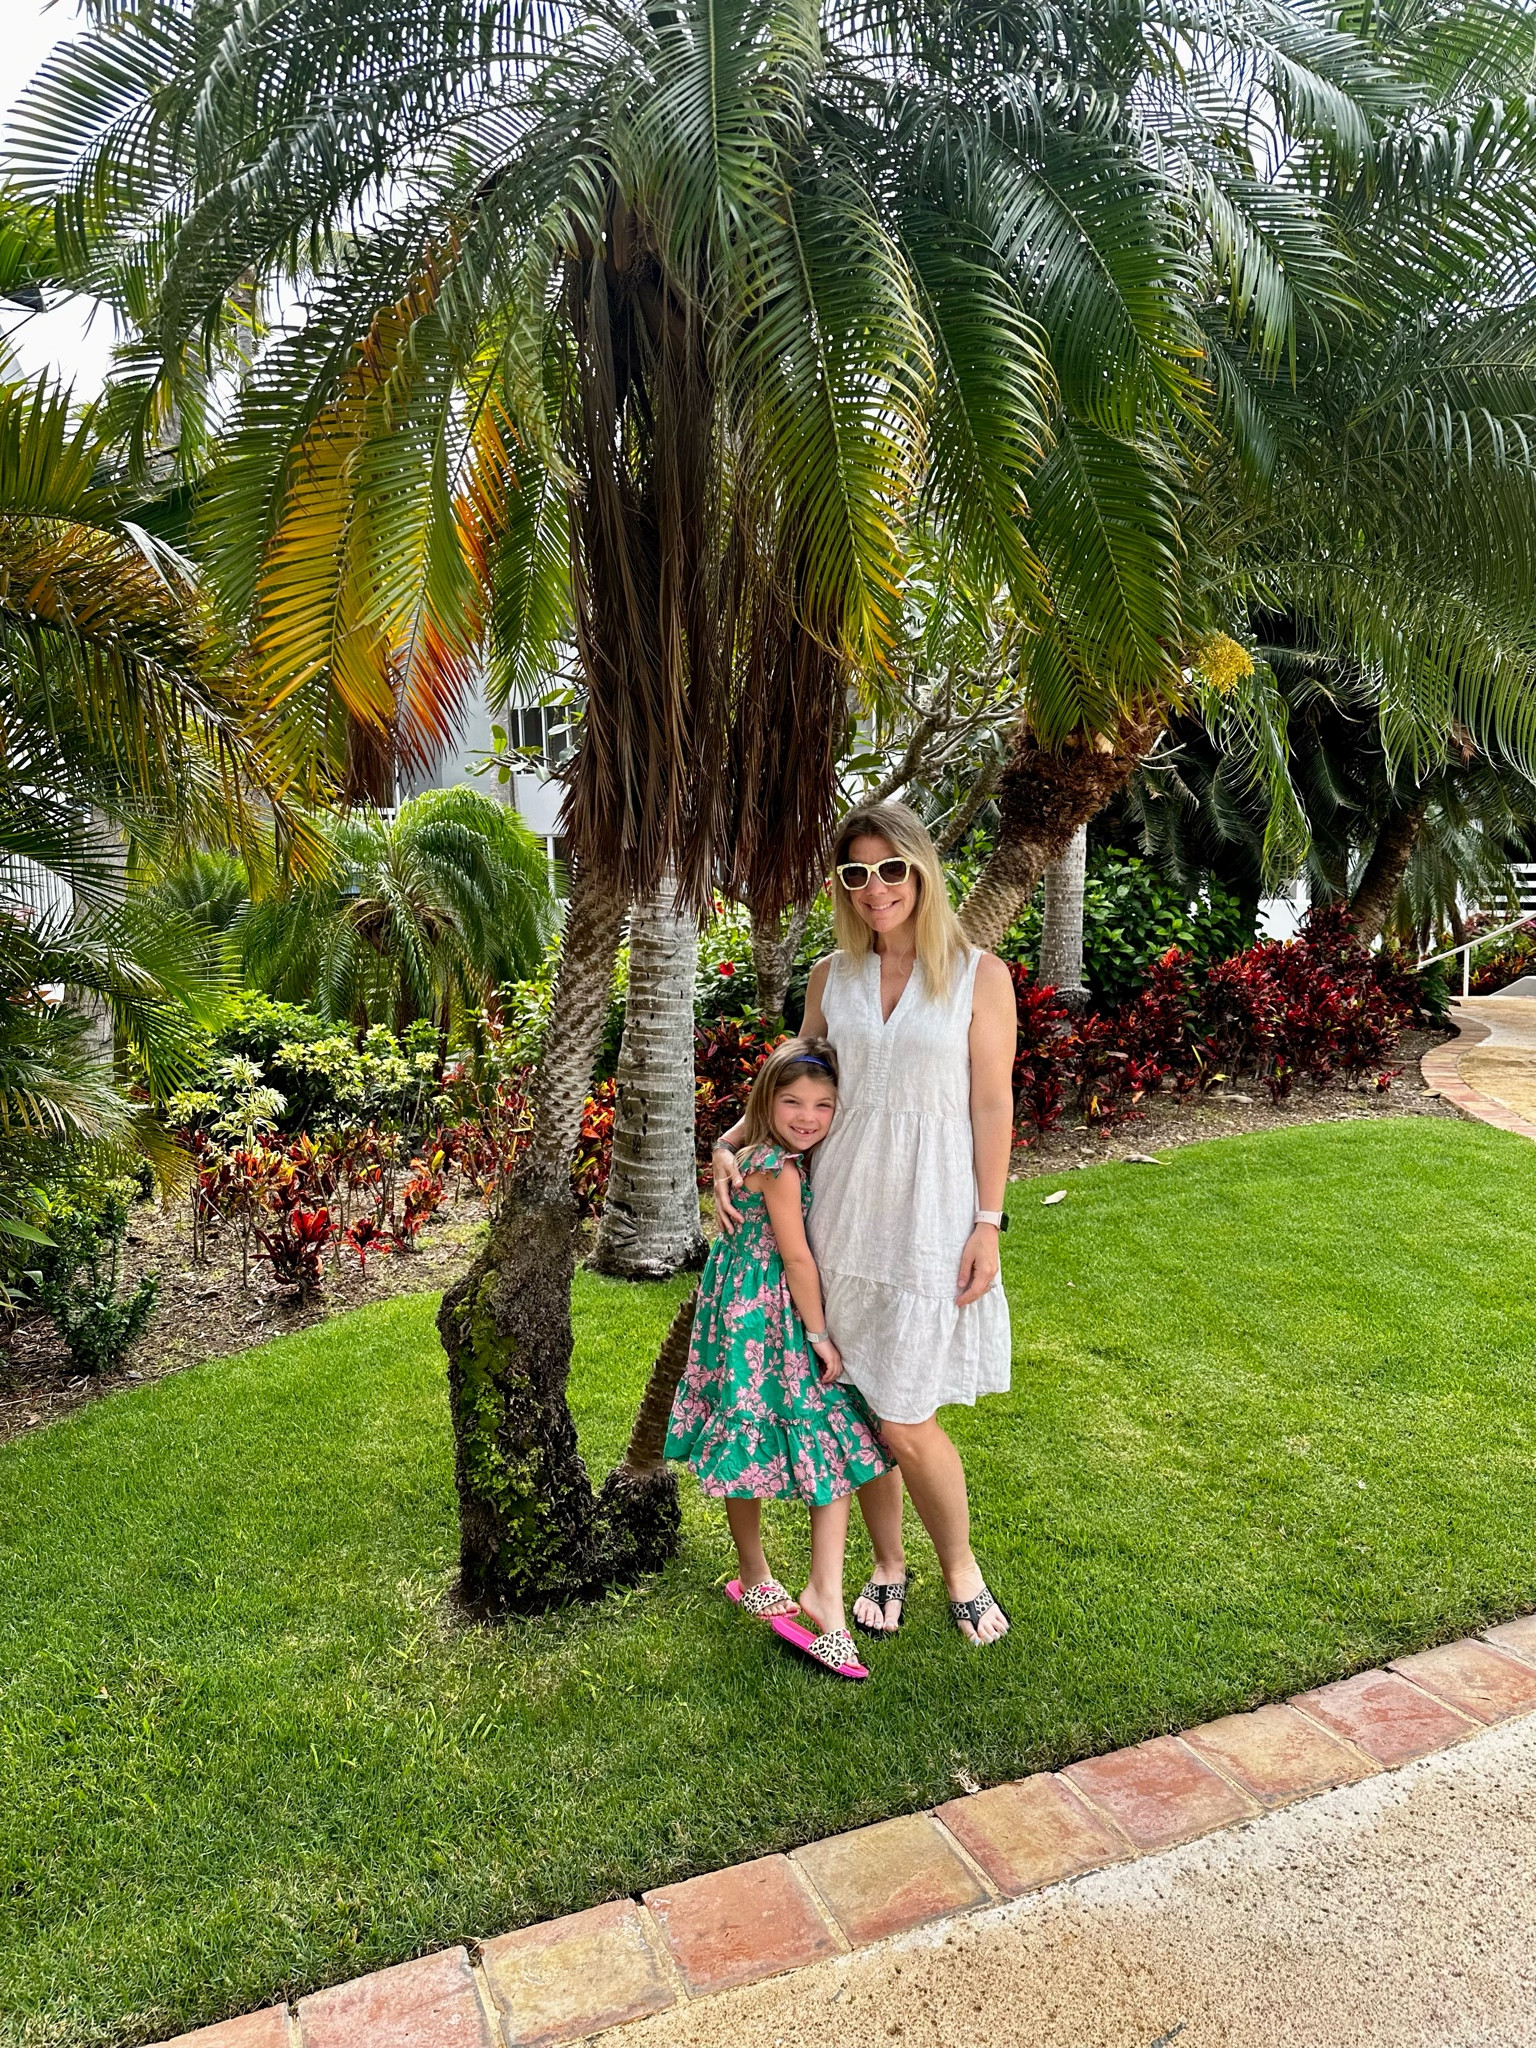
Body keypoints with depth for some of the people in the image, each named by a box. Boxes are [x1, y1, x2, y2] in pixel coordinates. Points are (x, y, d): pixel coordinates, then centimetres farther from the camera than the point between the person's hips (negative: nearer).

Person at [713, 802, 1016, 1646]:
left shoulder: (979, 975, -2)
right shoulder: (831, 976, 7)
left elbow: (992, 1108, -3)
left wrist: (988, 1224, -6)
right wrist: (729, 1143, 3)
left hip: (930, 1214, -4)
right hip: (842, 1204, 4)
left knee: (905, 1421, -4)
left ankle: (961, 1569, 24)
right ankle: (887, 1566, 33)